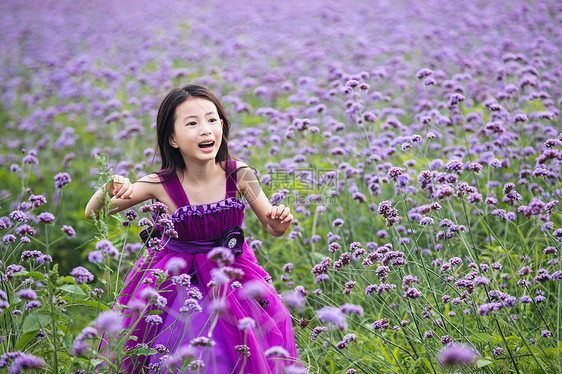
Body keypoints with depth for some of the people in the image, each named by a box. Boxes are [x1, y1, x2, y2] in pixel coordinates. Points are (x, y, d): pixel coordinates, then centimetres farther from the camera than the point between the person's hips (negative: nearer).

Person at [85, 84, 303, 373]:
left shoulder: (238, 174, -14)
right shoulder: (160, 185, -18)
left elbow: (272, 228, -1)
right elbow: (93, 214, -11)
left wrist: (281, 222, -24)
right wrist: (109, 189, -31)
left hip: (231, 278, 1)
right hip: (175, 281, -1)